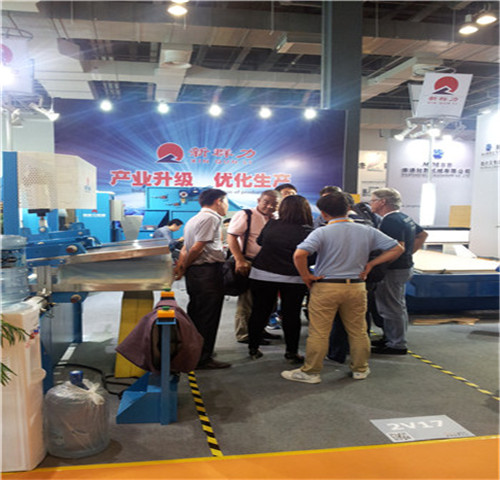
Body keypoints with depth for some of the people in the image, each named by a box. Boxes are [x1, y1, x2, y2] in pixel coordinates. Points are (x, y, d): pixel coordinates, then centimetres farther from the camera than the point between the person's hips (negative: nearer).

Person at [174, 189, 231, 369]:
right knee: (208, 316, -3)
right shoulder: (211, 218, -12)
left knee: (196, 313, 17)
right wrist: (183, 268, -6)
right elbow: (197, 248, -17)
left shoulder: (194, 219, 19)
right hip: (208, 271, -10)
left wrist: (180, 267, 5)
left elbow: (185, 248, 12)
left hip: (195, 272, 10)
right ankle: (203, 358, 3)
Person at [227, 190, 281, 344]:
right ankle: (244, 334, 10)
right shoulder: (245, 215, -9)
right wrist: (240, 260, -23)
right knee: (247, 301, -1)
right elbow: (231, 237, -15)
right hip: (249, 264, -8)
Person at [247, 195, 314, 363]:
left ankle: (253, 349, 22)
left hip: (262, 274, 3)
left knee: (259, 312, 13)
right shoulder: (307, 232, -13)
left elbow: (259, 241, 12)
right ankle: (292, 352, 17)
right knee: (291, 315, 9)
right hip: (293, 278, -2)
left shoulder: (271, 225, -3)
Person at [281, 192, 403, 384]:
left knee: (319, 332, 5)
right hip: (356, 287, 4)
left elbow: (299, 254, -25)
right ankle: (360, 369, 30)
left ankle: (310, 372, 14)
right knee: (358, 330, 17)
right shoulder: (366, 231, 1)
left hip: (326, 287, -4)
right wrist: (371, 264, 6)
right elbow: (397, 248, 5)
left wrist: (306, 276, -10)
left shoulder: (322, 232, -11)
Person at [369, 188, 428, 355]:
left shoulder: (390, 221, -21)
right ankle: (391, 338, 32)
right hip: (405, 266, 11)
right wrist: (410, 252, 17)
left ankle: (397, 345, 8)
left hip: (394, 270, -11)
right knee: (398, 306, 19)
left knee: (391, 308, 0)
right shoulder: (403, 217, 11)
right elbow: (423, 235, 21)